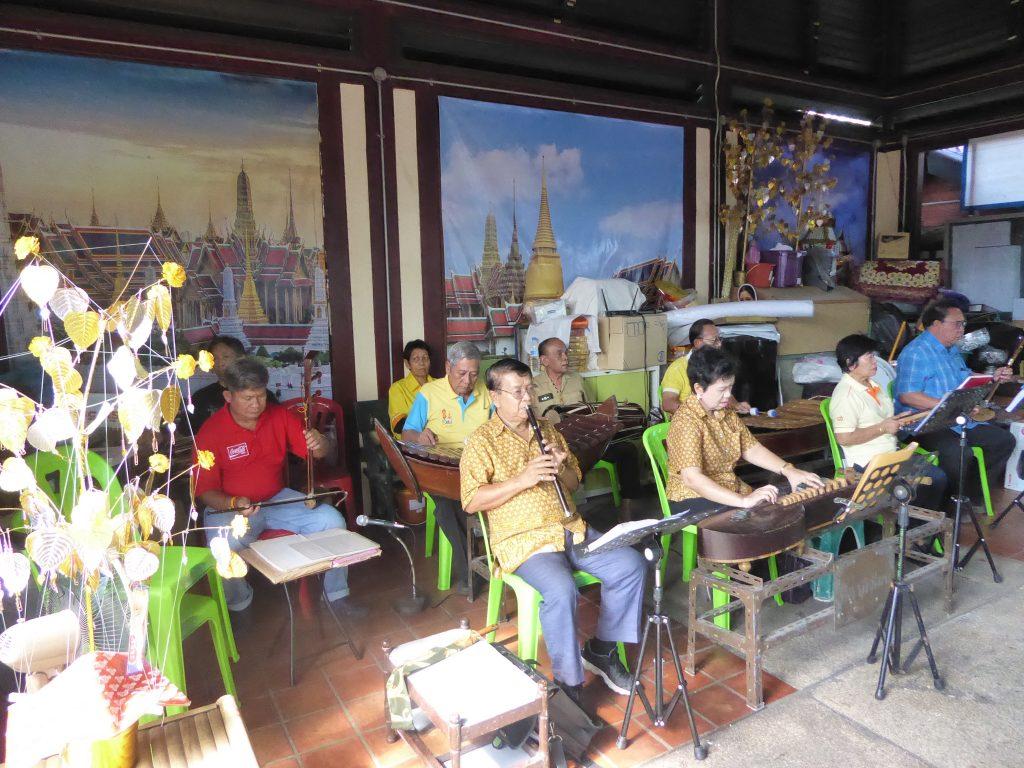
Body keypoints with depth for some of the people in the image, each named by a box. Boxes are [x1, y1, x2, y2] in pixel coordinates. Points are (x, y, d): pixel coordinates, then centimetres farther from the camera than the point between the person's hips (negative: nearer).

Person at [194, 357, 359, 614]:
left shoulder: (280, 416, -2)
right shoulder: (210, 432, -12)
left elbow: (320, 453, 1)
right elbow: (205, 491, -9)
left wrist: (318, 443, -25)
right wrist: (234, 504, -30)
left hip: (277, 498, 3)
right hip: (229, 506, -3)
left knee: (332, 520, -16)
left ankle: (336, 595, 3)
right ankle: (239, 607, -1)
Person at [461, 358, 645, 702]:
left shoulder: (548, 431, 16)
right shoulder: (481, 441, -2)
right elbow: (471, 502, -11)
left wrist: (562, 469, -3)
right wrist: (522, 479, -19)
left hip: (572, 530, 6)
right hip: (524, 540, -6)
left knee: (631, 564, -10)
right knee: (561, 590, -32)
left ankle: (601, 649, 8)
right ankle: (568, 683, -12)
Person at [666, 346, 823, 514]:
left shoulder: (726, 413, 7)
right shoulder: (686, 421, -21)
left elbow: (751, 449, 13)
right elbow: (691, 479, -32)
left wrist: (789, 471, -3)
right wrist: (743, 501, -38)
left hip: (731, 491, 9)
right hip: (694, 499, -9)